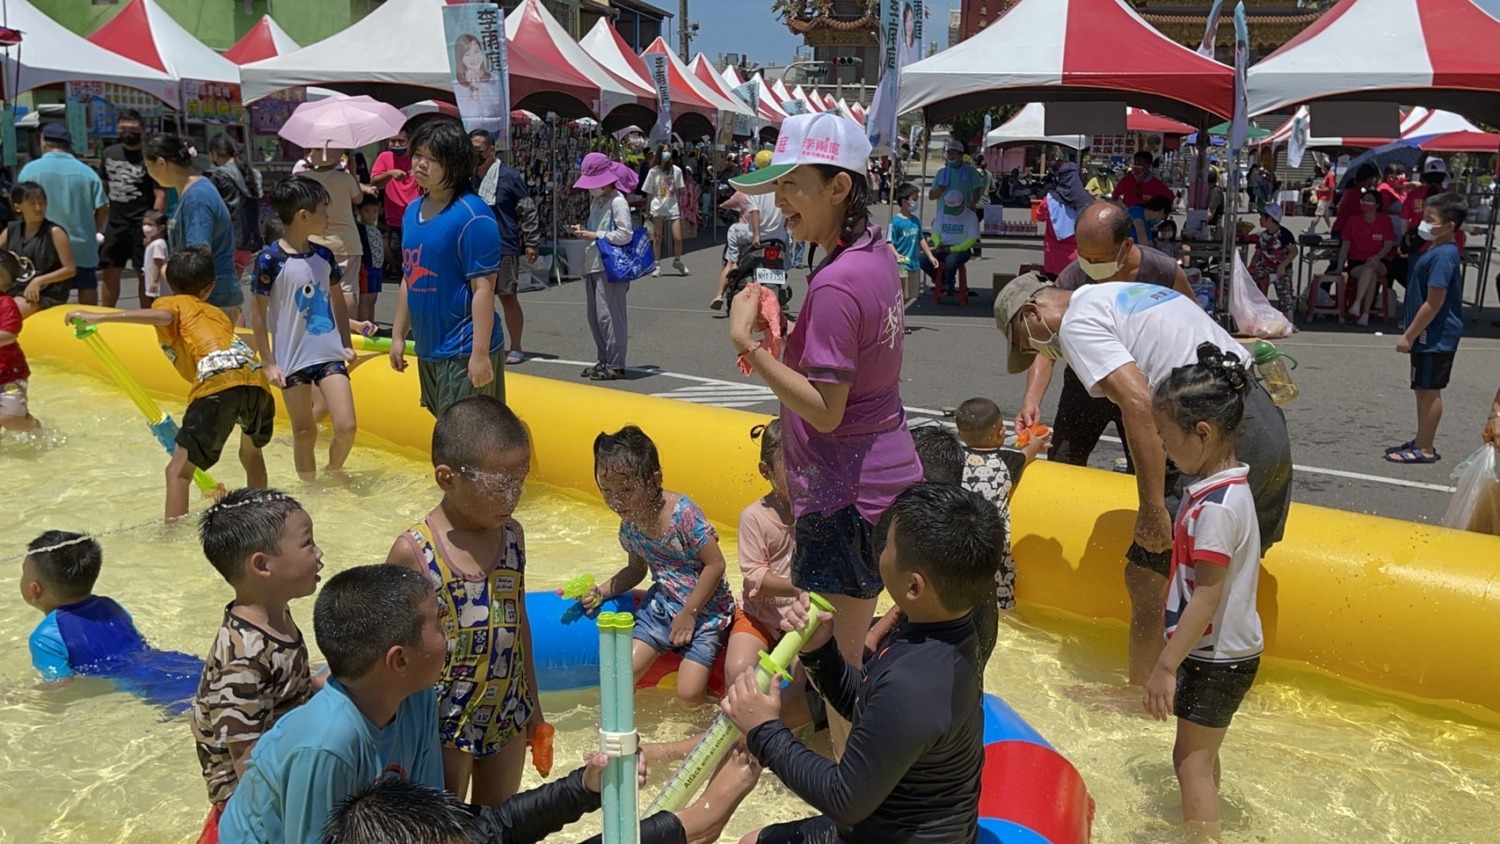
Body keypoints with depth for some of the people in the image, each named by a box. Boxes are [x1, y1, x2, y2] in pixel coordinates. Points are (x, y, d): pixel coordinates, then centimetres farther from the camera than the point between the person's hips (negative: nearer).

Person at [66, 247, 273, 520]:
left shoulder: (170, 303, 19)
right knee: (252, 453, 33)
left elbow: (164, 316, -6)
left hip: (218, 383, -6)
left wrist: (100, 317, -7)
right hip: (257, 379, 6)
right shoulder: (218, 313, 35)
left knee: (178, 472, -1)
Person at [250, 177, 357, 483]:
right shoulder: (270, 260, -11)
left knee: (346, 427, -4)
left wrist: (346, 343, 12)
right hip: (292, 360, -4)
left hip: (329, 354, 4)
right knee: (304, 432, 7)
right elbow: (258, 313, -6)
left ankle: (333, 474, 22)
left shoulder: (324, 255, 4)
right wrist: (268, 363, -7)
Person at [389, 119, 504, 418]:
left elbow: (483, 287, -17)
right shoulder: (413, 210, 9)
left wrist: (480, 353, -20)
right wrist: (398, 335, 16)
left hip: (464, 352, -8)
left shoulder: (472, 215, -14)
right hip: (427, 349, 8)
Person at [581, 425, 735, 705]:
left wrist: (689, 613, -15)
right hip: (662, 605, 6)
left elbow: (715, 564, -19)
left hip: (705, 607, -6)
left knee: (689, 693, -15)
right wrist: (601, 591, 0)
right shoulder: (629, 527, -2)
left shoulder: (683, 513, -23)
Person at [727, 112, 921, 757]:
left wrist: (748, 345, -24)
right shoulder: (877, 256, 5)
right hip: (886, 477, 10)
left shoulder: (836, 284, -24)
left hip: (847, 498, -10)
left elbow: (824, 410, -24)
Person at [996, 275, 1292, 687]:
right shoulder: (1128, 294, 24)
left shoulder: (1078, 323, -5)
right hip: (1268, 421, 10)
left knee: (1146, 580, 3)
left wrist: (1153, 508, -19)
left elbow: (1138, 403, -20)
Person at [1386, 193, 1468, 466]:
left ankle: (1425, 449, 7)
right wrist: (1412, 333, 19)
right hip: (1429, 336, 10)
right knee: (1424, 390, 17)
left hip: (1435, 338, -10)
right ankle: (1421, 441, 28)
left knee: (1428, 391, -1)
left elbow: (1434, 303, -23)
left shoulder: (1443, 256, -21)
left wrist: (1408, 336, -19)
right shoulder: (1439, 251, 10)